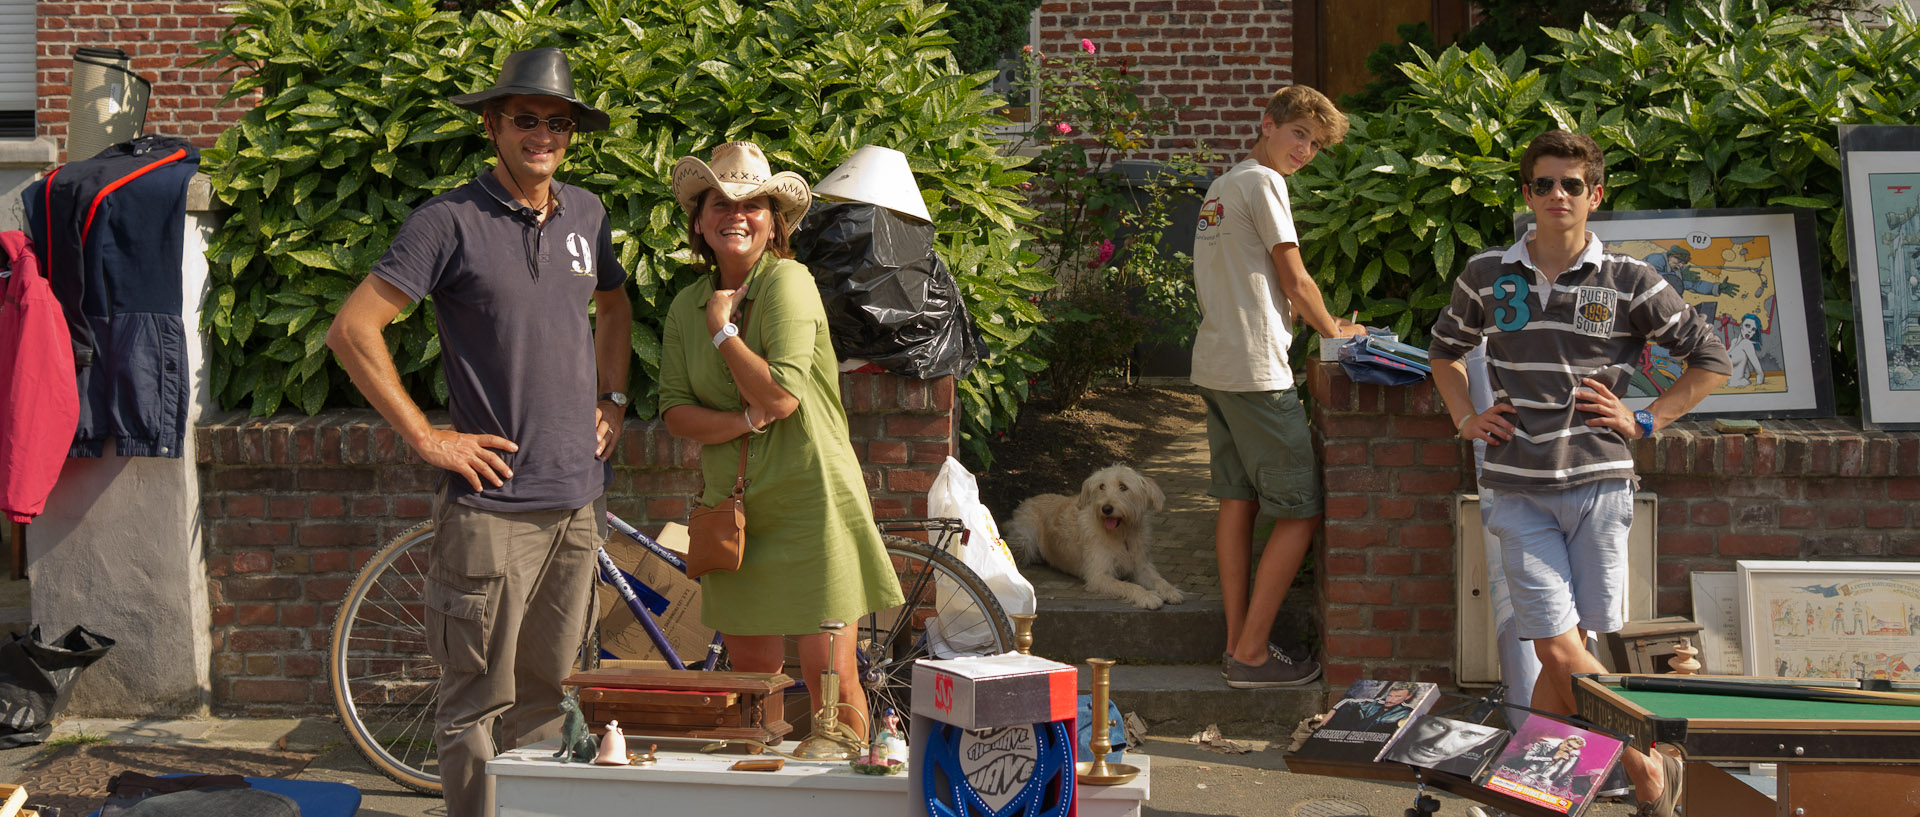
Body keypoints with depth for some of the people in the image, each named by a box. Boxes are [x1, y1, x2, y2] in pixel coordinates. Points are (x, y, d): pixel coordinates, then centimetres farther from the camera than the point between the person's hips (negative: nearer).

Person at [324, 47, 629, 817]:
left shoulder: (586, 215, 10)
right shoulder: (451, 221, -8)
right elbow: (352, 330, -12)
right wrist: (426, 437, -12)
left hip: (579, 496, 6)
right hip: (493, 500, -5)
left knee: (546, 693, 15)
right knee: (479, 701, 0)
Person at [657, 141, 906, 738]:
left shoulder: (789, 281, -9)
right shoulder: (687, 305, 9)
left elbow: (781, 395, -19)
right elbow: (674, 412, 2)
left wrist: (723, 328, -9)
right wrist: (745, 421, -15)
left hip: (809, 503, -5)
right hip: (733, 507, 5)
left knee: (831, 679, -3)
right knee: (751, 674, 10)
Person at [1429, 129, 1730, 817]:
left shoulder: (1629, 282, 1)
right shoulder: (1486, 277, 6)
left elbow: (1712, 361, 9)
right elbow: (1445, 350, 25)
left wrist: (1644, 421, 2)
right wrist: (1466, 419, 12)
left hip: (1598, 483, -1)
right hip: (1519, 489, 1)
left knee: (1568, 651, 3)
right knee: (1559, 650, -5)